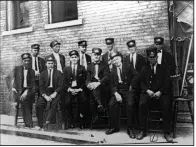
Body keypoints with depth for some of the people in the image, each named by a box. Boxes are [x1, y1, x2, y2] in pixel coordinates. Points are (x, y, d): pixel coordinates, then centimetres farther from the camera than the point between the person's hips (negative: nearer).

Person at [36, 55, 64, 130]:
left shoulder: (59, 73, 9)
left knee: (53, 104, -31)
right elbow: (41, 87, 5)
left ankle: (47, 122, -31)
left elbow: (60, 86, 1)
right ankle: (41, 125, -14)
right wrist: (45, 96, -12)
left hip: (55, 93, -2)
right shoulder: (42, 74, 14)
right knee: (38, 105, -21)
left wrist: (54, 94, -15)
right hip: (45, 94, 2)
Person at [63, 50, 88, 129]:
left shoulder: (82, 68, 13)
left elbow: (84, 81, 6)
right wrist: (69, 89, -9)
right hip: (69, 90, 1)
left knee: (83, 100, -31)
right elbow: (64, 82, 9)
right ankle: (70, 122, -12)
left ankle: (82, 122, -15)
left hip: (79, 89, -1)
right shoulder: (66, 69, 16)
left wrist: (80, 89, -9)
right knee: (67, 101, -30)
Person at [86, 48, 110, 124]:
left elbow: (107, 77, -5)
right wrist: (89, 83, -16)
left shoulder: (104, 66, 11)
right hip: (93, 87, 2)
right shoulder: (89, 66, 20)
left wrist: (98, 83, -24)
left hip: (102, 87, -2)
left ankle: (100, 104, -36)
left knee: (95, 88, -35)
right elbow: (88, 78, 9)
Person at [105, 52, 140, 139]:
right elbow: (112, 84, 5)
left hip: (128, 90, -3)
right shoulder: (113, 71, 12)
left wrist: (131, 86, -10)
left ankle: (130, 128, -15)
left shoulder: (128, 67, 2)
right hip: (118, 91, 3)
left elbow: (136, 75, -11)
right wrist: (116, 93, -12)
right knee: (111, 104, -21)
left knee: (130, 104, -29)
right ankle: (114, 127, -5)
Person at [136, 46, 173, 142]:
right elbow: (142, 82, 11)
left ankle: (167, 133, -20)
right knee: (142, 104, -29)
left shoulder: (163, 68, 15)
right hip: (147, 92, 1)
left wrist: (160, 92, -12)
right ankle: (143, 131, -17)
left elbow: (167, 83, 4)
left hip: (161, 92, -1)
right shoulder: (144, 69, 19)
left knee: (167, 105, -30)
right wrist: (147, 90, -9)